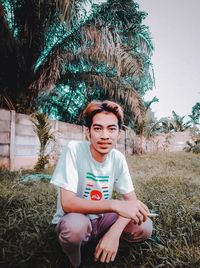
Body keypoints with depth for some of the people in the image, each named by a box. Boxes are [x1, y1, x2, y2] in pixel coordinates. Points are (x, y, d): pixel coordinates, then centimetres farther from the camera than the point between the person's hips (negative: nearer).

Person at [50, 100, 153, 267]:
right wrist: (115, 205, -39)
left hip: (101, 218, 4)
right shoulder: (74, 150, -24)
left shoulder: (118, 158, -10)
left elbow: (131, 199, -8)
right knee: (74, 226, -37)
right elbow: (67, 203, -29)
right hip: (75, 220, -4)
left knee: (144, 227, -15)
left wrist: (115, 231, -27)